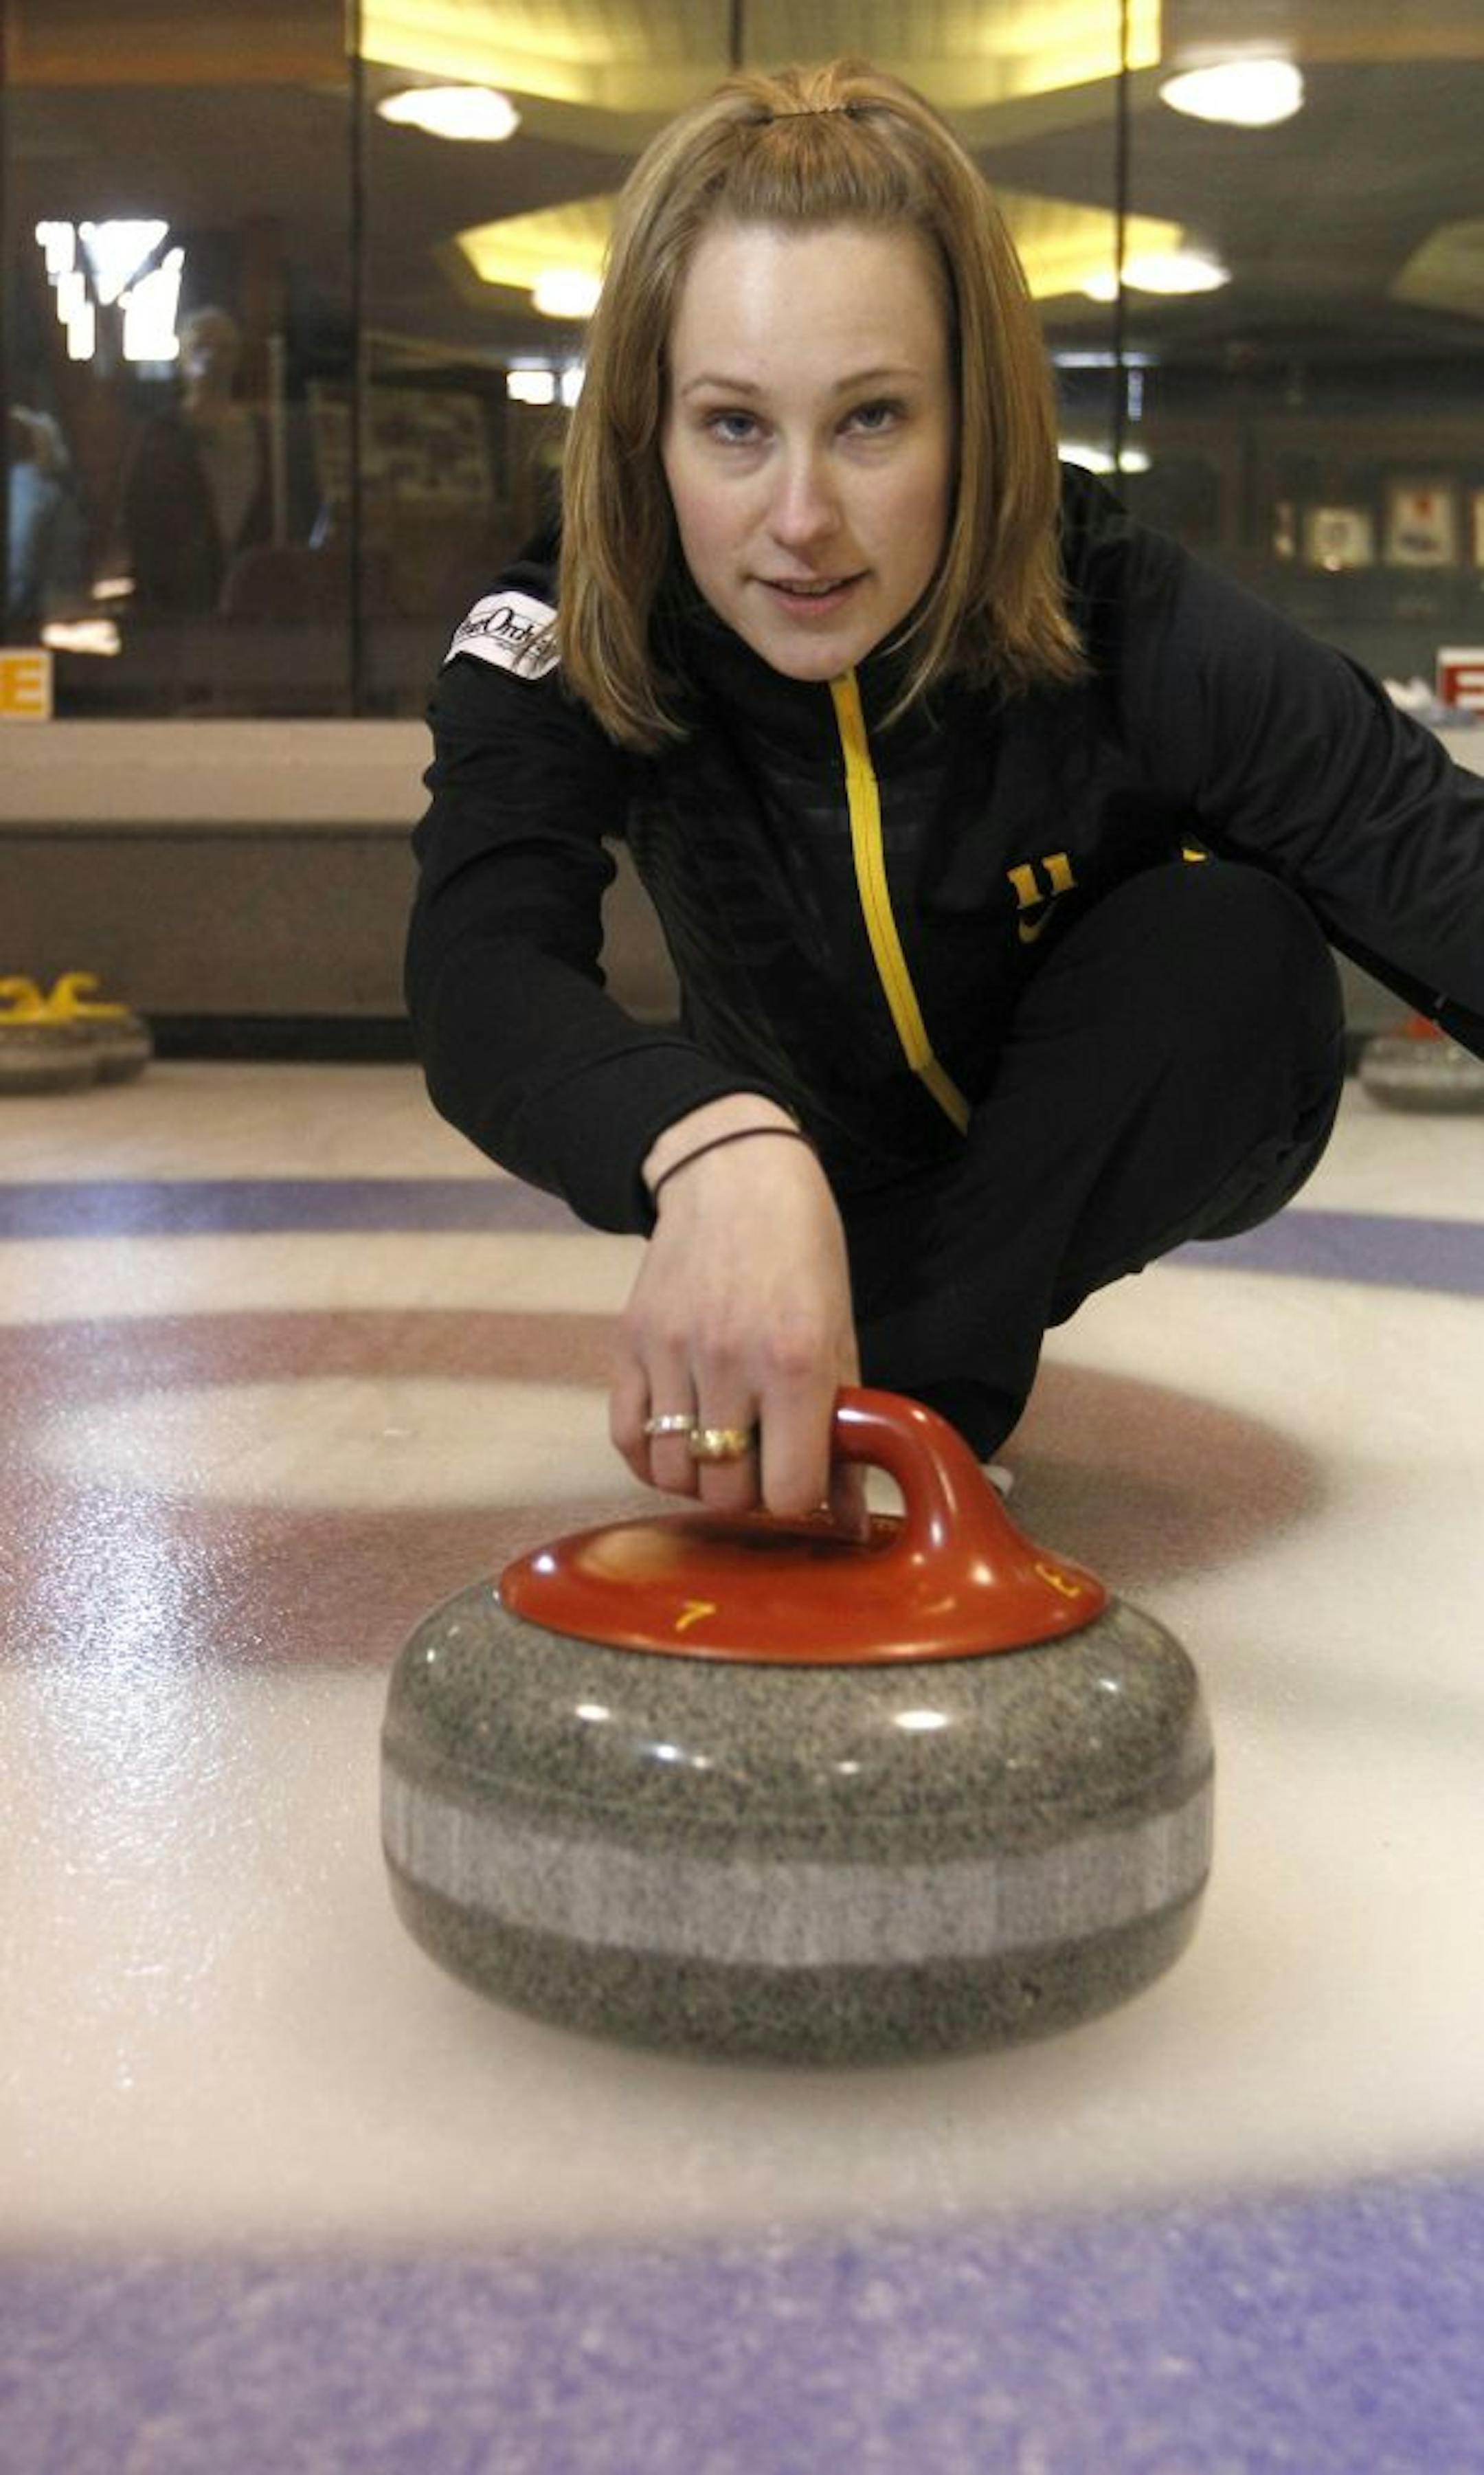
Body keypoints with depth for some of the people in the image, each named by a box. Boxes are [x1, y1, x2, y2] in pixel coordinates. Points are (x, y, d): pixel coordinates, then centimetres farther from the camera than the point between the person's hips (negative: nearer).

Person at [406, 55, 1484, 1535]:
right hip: (835, 1164, 3)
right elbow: (481, 967, -44)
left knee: (1227, 934, -30)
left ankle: (918, 1400, -23)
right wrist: (719, 1152, -67)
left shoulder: (1131, 633, -32)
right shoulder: (566, 637, -28)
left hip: (1145, 1123, -2)